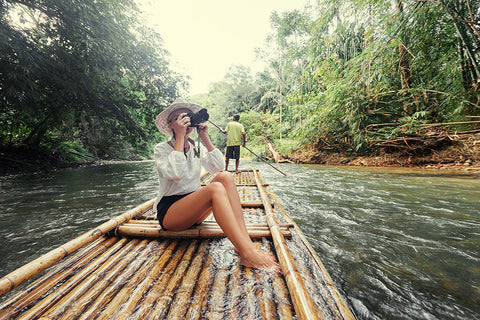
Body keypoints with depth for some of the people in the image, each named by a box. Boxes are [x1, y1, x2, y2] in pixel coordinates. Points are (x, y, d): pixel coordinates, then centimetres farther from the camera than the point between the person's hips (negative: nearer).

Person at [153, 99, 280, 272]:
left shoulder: (196, 147, 12)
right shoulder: (162, 148, -2)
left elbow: (218, 166, -5)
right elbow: (174, 173, -25)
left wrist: (205, 138, -7)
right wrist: (180, 137, -20)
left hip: (194, 209, 5)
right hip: (169, 210, -5)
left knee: (225, 176, -21)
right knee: (215, 188, -33)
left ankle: (245, 242, -30)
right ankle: (247, 254, -40)